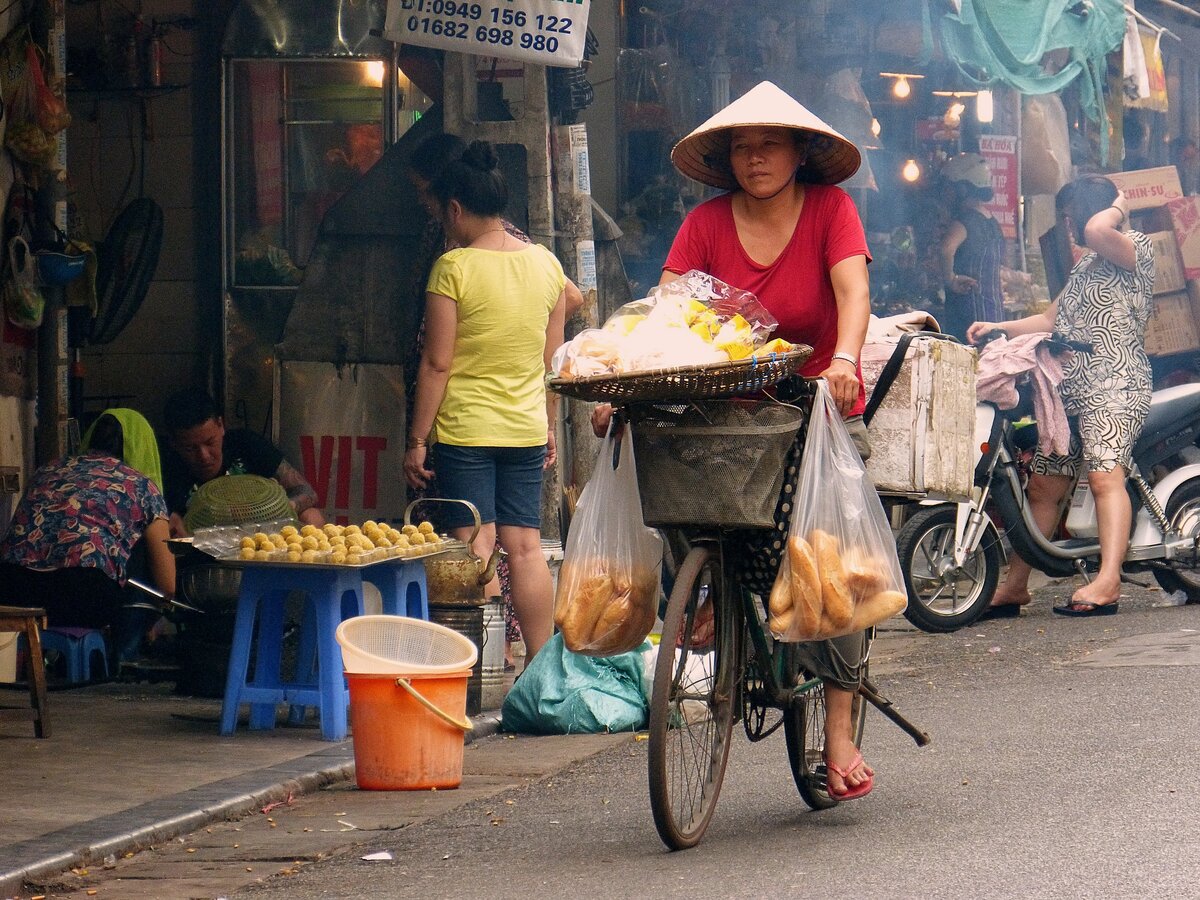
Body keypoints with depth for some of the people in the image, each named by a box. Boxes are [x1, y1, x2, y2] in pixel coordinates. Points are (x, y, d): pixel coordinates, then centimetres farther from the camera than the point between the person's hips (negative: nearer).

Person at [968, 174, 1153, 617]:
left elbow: (1098, 230, -25)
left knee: (1105, 476, -24)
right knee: (1042, 485, 9)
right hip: (1069, 389, 9)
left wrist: (1118, 206, -4)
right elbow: (1051, 320, 30)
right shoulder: (1085, 264, 26)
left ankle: (1108, 582, -36)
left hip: (1114, 384, -9)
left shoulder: (1134, 248, -3)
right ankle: (1014, 586, 15)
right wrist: (998, 328, 19)